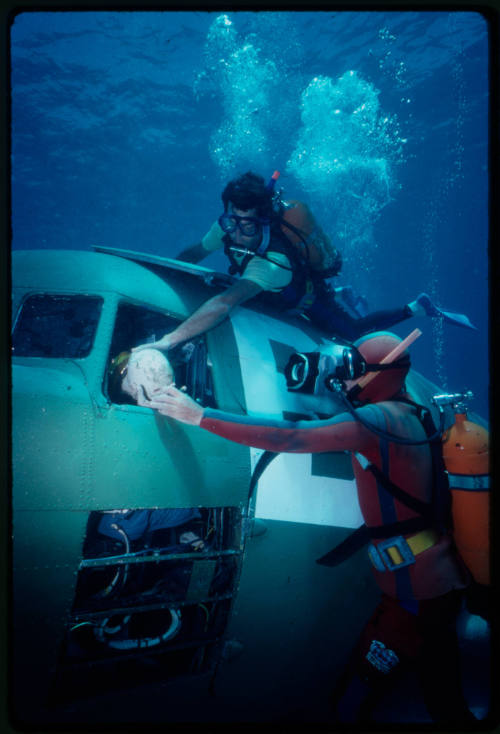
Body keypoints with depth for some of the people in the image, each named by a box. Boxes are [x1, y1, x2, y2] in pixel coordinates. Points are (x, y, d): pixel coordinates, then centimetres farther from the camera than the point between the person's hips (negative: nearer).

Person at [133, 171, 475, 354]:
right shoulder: (228, 226, -29)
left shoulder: (271, 262, -50)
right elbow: (193, 253, -11)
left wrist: (168, 341, -72)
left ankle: (417, 308, 29)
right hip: (280, 293, 7)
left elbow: (225, 304, -65)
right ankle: (345, 298, 51)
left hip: (311, 297, -6)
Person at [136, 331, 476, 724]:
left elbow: (291, 437, -26)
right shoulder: (410, 415, 7)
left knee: (352, 704, 4)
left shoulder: (382, 418, -19)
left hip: (416, 594, -10)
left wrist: (200, 415, -24)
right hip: (445, 581, 10)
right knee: (447, 704, 24)